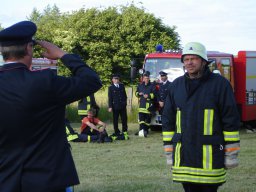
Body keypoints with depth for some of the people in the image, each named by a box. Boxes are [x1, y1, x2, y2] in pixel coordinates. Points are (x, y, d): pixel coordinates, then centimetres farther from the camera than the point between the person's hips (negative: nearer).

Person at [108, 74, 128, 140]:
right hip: (115, 106, -3)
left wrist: (125, 102, 7)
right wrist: (110, 107, -9)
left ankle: (124, 131, 17)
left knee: (124, 119, 6)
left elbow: (125, 95, 15)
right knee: (115, 120, 1)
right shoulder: (111, 87, -1)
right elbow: (110, 98, -4)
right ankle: (117, 132, 9)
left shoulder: (122, 86, 10)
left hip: (123, 105, 3)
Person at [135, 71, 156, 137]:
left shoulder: (152, 86, 2)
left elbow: (154, 94, -4)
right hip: (141, 103, 3)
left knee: (148, 118, 1)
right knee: (141, 117, -9)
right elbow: (136, 93, 22)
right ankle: (141, 130, -15)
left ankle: (146, 130, 9)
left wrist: (148, 96, -18)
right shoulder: (140, 85, 15)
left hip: (149, 104, -3)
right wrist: (139, 94, -1)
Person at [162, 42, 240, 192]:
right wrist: (169, 152, 10)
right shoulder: (176, 85, 11)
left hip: (210, 157, -4)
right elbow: (168, 120, 14)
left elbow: (231, 120, -3)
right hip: (183, 156, 4)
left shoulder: (220, 84, -2)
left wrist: (231, 154, -5)